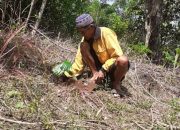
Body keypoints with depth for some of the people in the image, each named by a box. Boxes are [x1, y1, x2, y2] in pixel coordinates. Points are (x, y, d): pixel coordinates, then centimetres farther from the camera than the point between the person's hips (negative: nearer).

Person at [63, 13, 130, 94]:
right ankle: (95, 75, -14)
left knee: (123, 60, -40)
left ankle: (116, 84, -11)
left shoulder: (106, 33, -23)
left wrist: (103, 70, -29)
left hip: (113, 66, -4)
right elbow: (79, 61, -5)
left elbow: (117, 56, -26)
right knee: (83, 46, -16)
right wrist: (68, 75, -14)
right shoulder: (85, 40, -5)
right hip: (100, 66, 4)